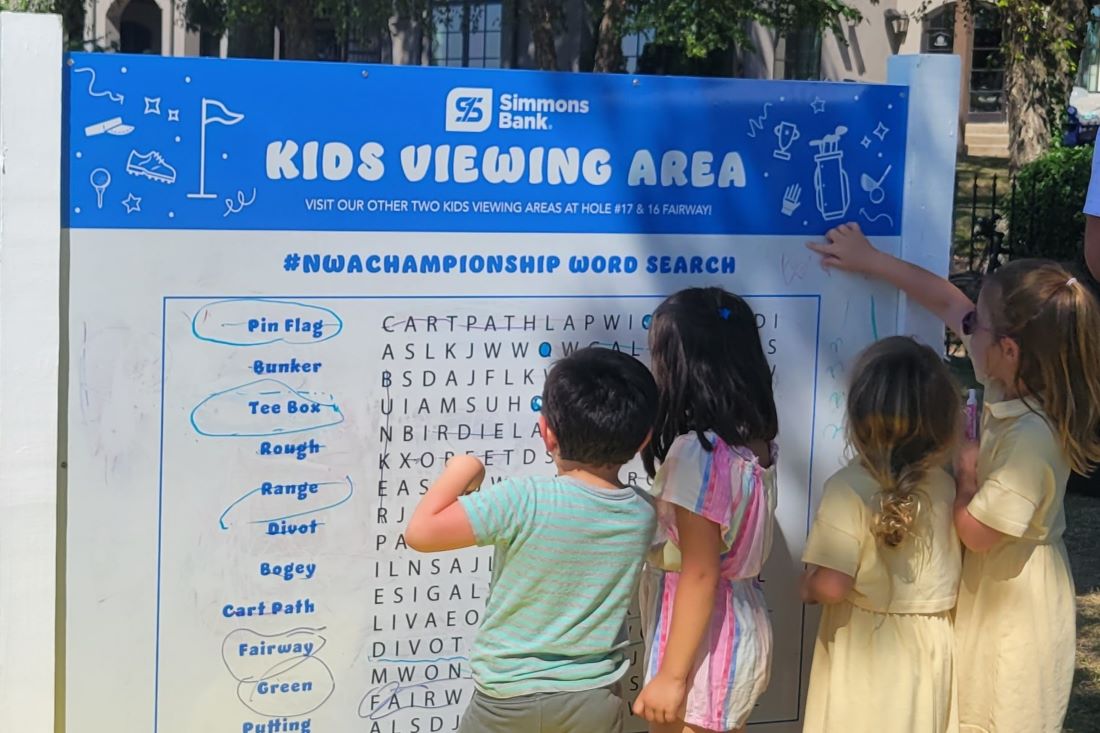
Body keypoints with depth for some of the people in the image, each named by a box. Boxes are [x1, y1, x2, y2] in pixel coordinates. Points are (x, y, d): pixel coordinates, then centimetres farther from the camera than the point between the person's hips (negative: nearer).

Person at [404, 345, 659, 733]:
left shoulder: (523, 502, -25)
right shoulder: (643, 513, -8)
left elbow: (420, 532, -24)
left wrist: (459, 471, -9)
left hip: (512, 699, -3)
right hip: (595, 701, 4)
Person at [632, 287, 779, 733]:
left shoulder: (698, 452, -22)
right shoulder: (754, 439, 3)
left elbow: (699, 575, -21)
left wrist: (671, 675, -18)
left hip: (702, 643, -9)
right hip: (740, 629, 9)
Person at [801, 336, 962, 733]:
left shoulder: (849, 488, -22)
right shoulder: (944, 485, -7)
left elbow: (831, 586, -24)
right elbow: (953, 564, 7)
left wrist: (807, 586, -2)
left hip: (866, 648, -4)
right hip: (929, 645, 5)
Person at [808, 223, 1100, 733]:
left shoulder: (1031, 438, -31)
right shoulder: (1015, 383, -7)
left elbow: (976, 531, -24)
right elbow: (948, 302, 6)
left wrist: (964, 468, -10)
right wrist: (870, 260, 11)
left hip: (1014, 599, -8)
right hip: (990, 583, 9)